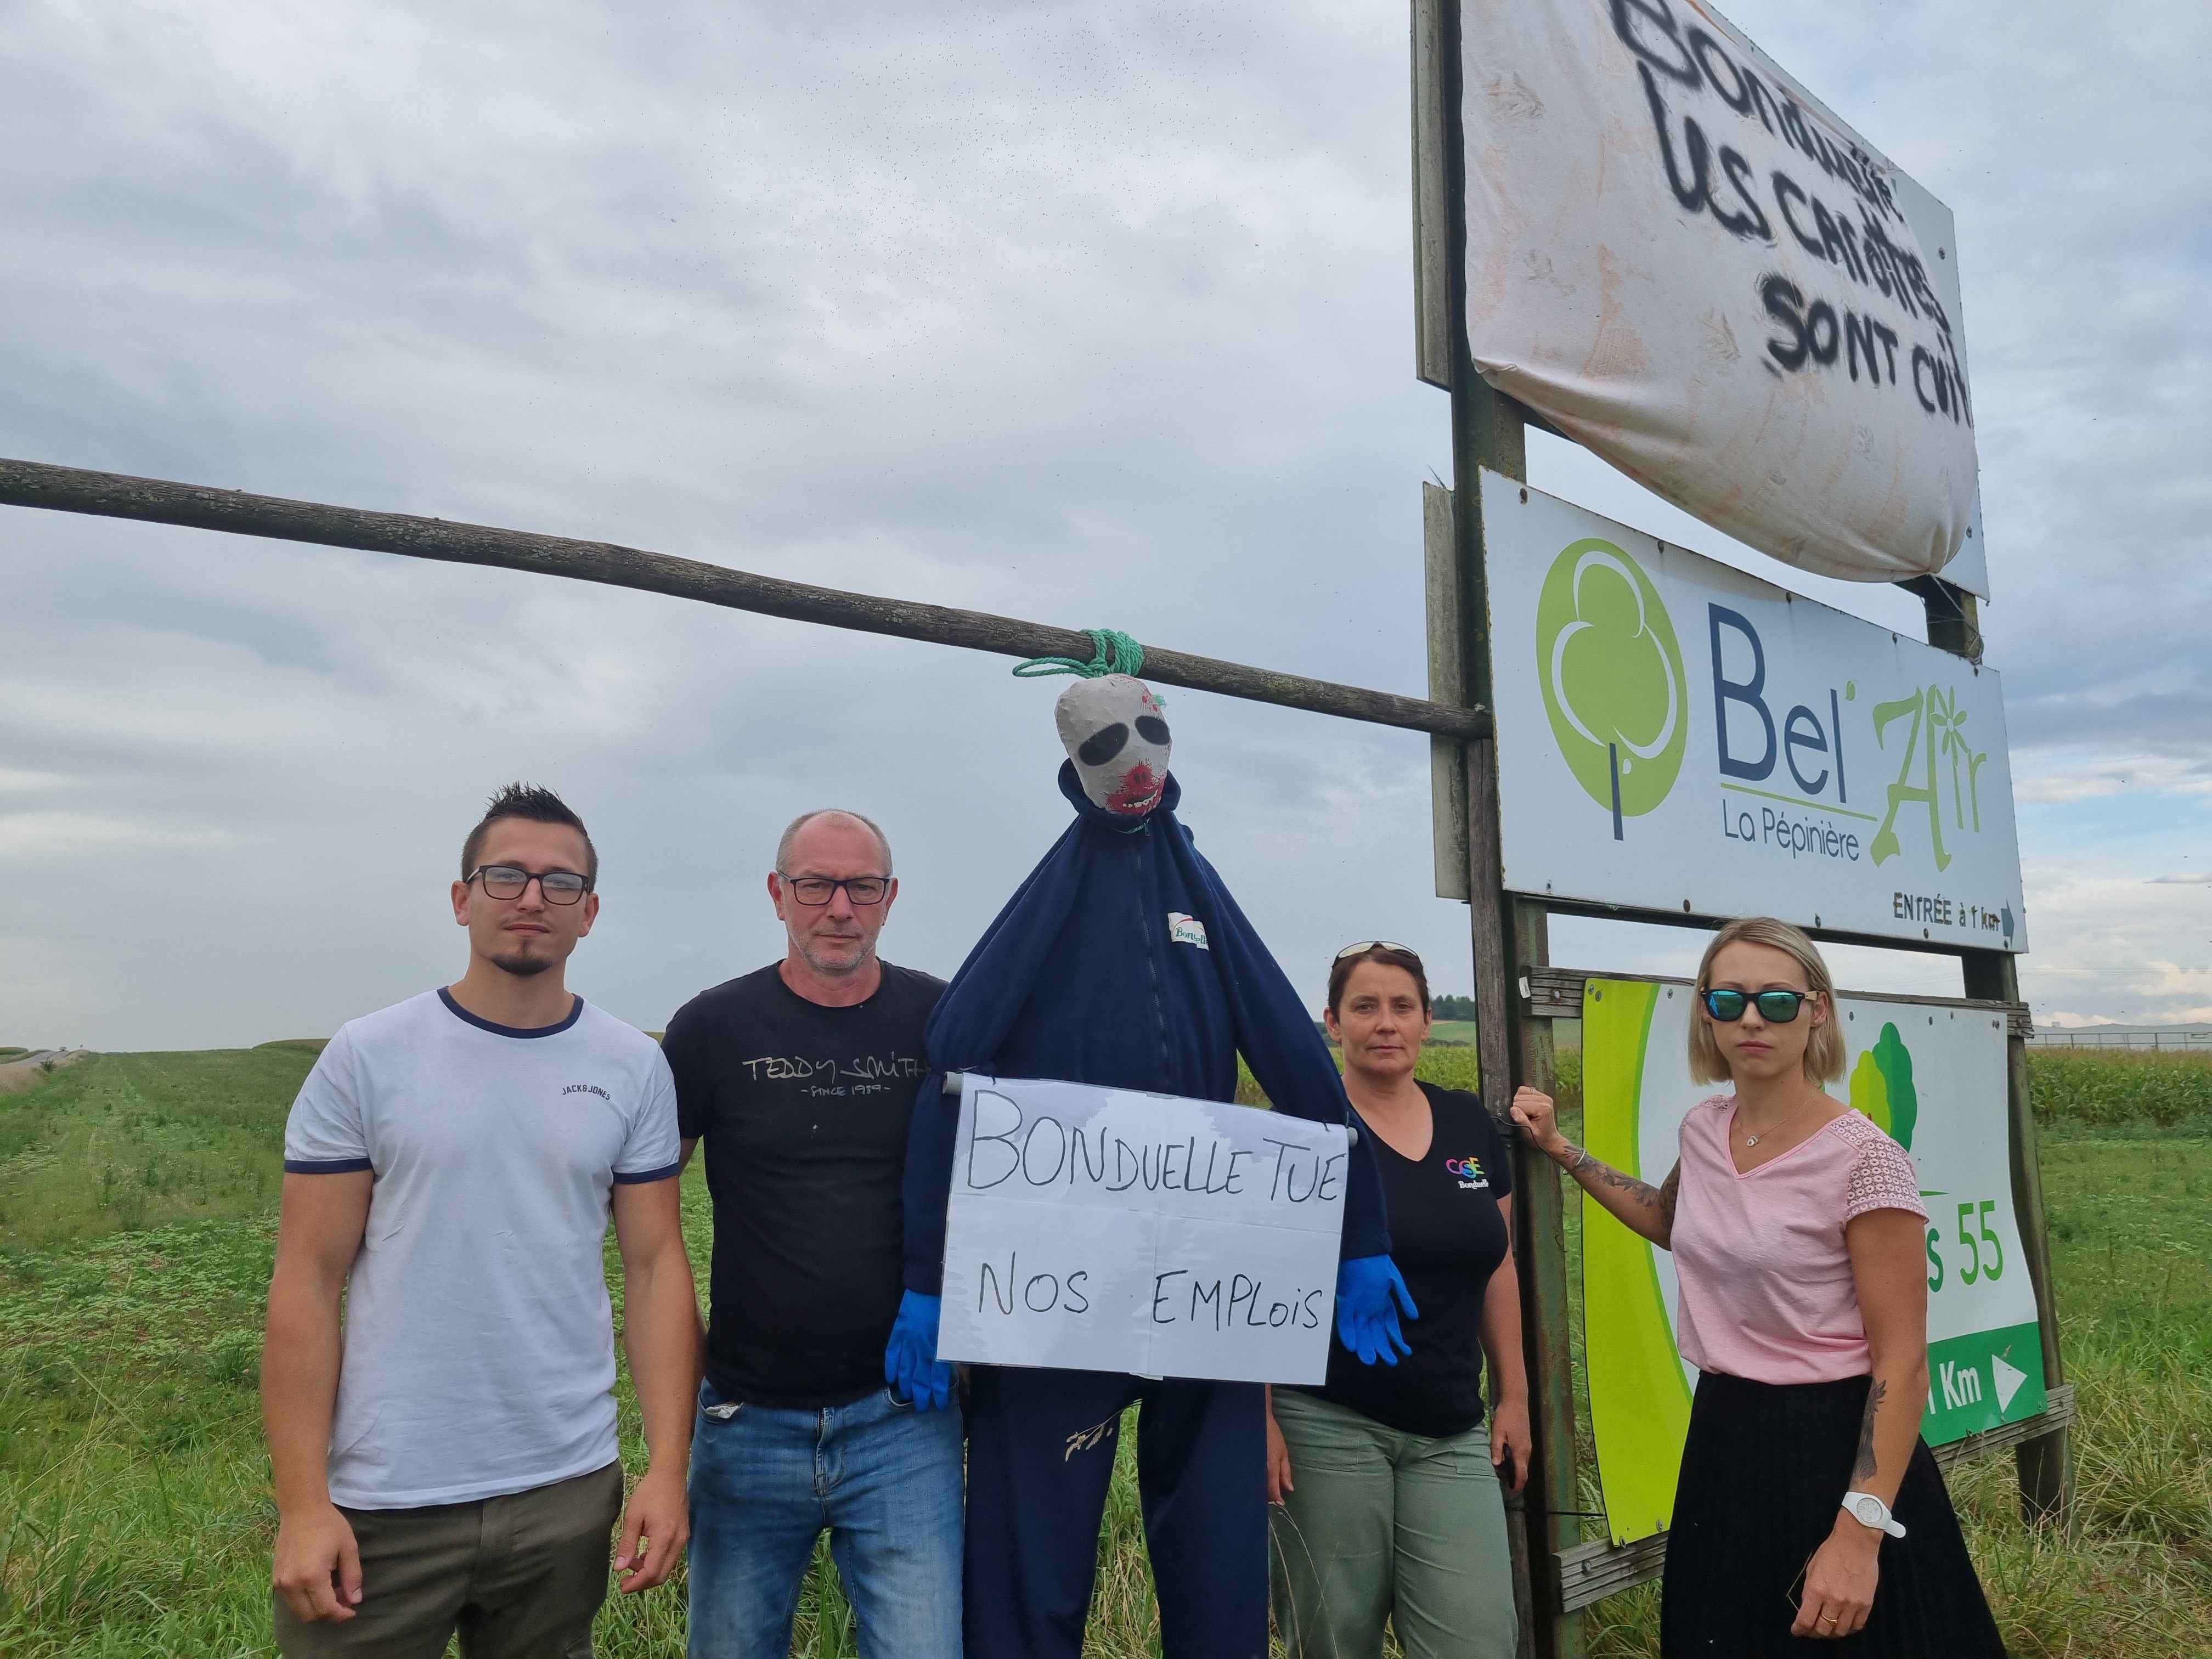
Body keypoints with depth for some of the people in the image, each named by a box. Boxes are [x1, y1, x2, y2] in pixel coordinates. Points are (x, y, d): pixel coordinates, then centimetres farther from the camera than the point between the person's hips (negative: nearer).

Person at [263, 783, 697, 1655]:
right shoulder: (366, 1059, -4)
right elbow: (308, 1284, -4)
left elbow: (656, 1268, 1)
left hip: (567, 1494, 2)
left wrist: (667, 1469, -5)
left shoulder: (633, 1068, 0)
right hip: (382, 1502, -1)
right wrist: (303, 1503, -8)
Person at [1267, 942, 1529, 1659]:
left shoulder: (1470, 1124, 7)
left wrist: (1515, 1395, 12)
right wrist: (1261, 1415, -12)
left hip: (1451, 1435, 4)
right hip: (1328, 1426, -3)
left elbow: (1496, 1265, 14)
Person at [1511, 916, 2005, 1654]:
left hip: (1837, 1453, -6)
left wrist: (1860, 1533, -23)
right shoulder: (1703, 1128, 1)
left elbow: (1902, 1362, -17)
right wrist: (1559, 1148, 17)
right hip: (1722, 1444, 7)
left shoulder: (1863, 1159, -18)